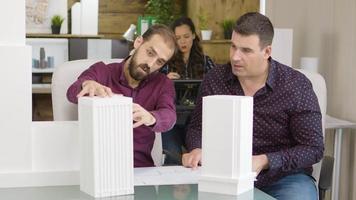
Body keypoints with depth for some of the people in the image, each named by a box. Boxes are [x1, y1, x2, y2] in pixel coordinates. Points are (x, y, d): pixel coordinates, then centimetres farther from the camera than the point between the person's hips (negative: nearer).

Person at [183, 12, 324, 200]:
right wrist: (197, 149, -12)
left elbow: (314, 148, -10)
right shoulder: (214, 79, -1)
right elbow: (197, 126, 11)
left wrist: (264, 162, -23)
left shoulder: (296, 86, -10)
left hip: (284, 177, -1)